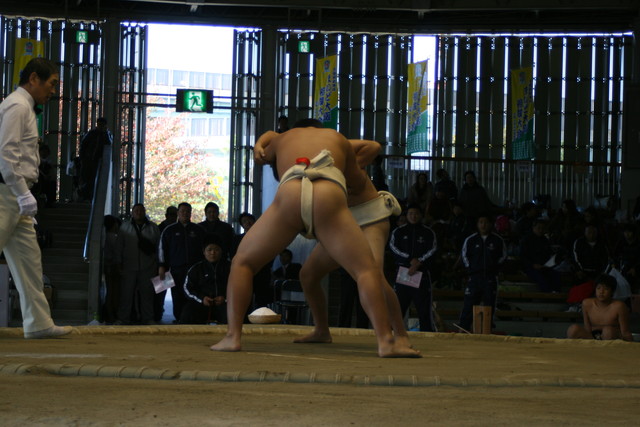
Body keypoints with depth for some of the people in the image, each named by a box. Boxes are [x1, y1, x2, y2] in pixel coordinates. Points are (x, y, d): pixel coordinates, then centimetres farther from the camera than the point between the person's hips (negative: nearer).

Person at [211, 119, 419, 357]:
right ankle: (386, 341, -15)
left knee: (243, 262, 17)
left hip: (288, 198, 1)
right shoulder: (336, 138, 37)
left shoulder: (283, 138, 39)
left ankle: (233, 337, 1)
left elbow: (262, 156, 59)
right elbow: (356, 181, 47)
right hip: (329, 200, -1)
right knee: (366, 270, 4)